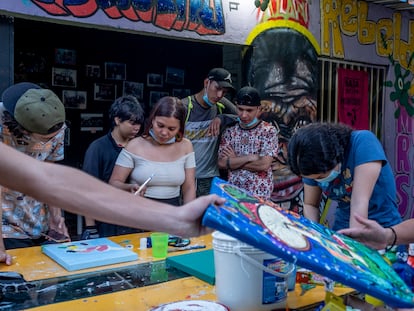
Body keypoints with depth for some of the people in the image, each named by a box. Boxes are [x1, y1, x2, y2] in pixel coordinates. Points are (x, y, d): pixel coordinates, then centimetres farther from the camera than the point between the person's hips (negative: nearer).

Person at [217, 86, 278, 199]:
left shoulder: (268, 131, -5)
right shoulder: (230, 131, 5)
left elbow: (264, 165, -15)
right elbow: (221, 163, -5)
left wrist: (234, 161, -7)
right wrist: (250, 157, -12)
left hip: (259, 194, -3)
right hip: (233, 192, 3)